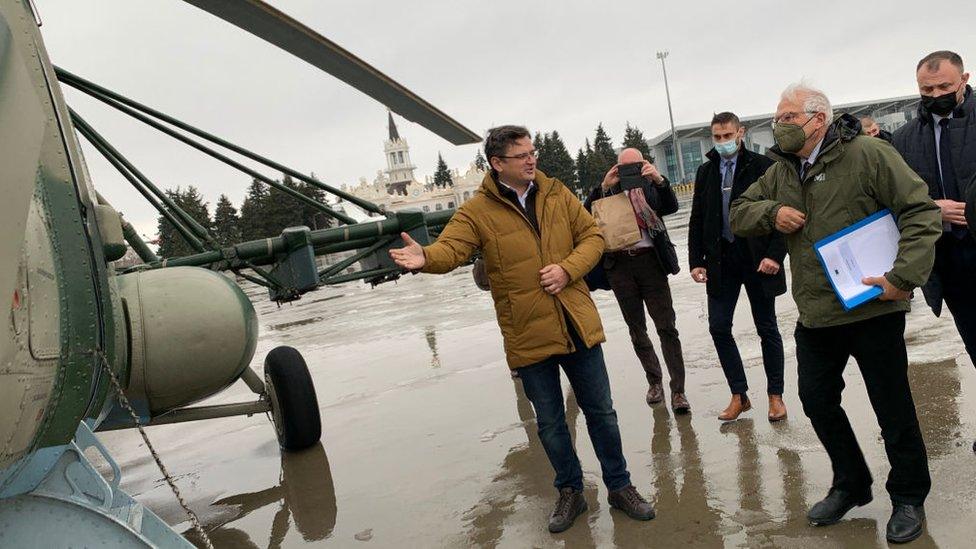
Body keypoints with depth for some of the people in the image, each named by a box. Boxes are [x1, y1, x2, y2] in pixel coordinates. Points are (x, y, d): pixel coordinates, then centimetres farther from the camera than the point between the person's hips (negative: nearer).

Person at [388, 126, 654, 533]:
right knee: (550, 423, 13)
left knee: (600, 411, 14)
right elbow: (450, 249, -21)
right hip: (528, 336, -2)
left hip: (578, 325, 3)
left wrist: (568, 269, -12)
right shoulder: (477, 212, -7)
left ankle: (619, 486, 34)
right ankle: (570, 492, 35)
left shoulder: (557, 194, 4)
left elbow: (592, 236, 6)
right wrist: (425, 258, -44)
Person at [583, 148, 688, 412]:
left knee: (666, 326, -6)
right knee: (636, 329, 10)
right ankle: (654, 382, 25)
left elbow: (671, 207, -8)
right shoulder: (609, 189, 10)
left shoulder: (650, 186, 8)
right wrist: (604, 187, -16)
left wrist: (659, 180, -24)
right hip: (619, 264, 2)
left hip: (649, 260, -2)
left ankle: (678, 391, -2)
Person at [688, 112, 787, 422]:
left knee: (767, 328, 6)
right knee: (718, 327, 1)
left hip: (757, 259, -4)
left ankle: (775, 395, 19)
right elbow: (697, 220, 11)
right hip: (720, 260, 4)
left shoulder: (762, 167, -3)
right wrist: (696, 261, 3)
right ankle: (739, 395, 13)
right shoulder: (705, 172, 9)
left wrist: (775, 255, -16)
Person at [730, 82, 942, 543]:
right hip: (815, 315, 6)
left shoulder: (868, 154, -12)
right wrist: (771, 212, -9)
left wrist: (904, 276, -22)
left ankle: (908, 497, 29)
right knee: (817, 401, 14)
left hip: (873, 310, -6)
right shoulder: (781, 172, 8)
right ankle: (850, 485, 35)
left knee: (893, 409, 7)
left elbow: (922, 211, -15)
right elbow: (739, 213, 12)